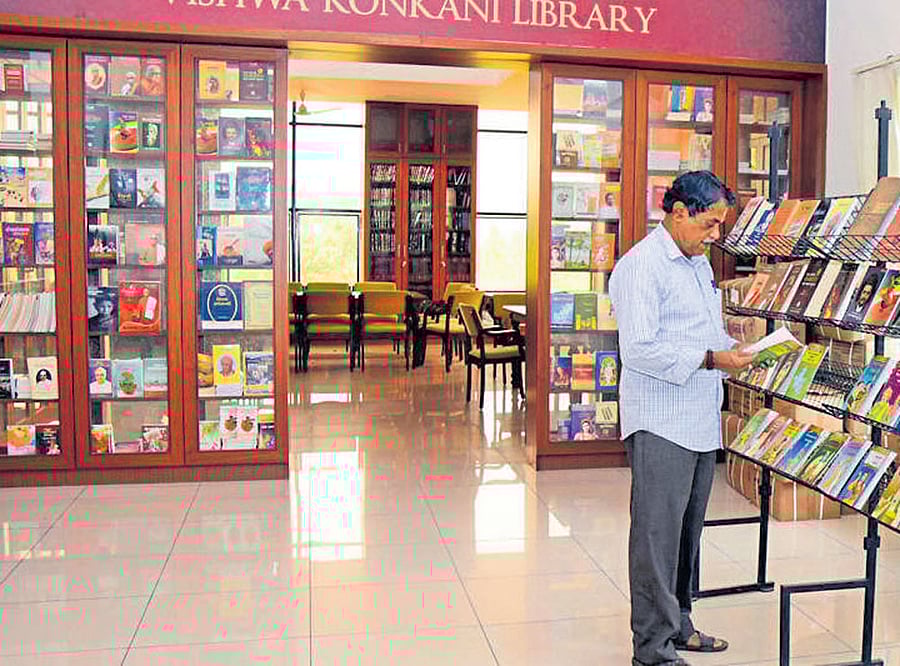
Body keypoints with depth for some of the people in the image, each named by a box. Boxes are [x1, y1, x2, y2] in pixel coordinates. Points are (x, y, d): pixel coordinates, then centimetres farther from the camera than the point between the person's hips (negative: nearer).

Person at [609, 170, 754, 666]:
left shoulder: (699, 263, 17)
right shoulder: (642, 265, -13)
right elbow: (639, 349, -21)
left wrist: (733, 348, 8)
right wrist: (710, 360, -19)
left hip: (701, 421, 9)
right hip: (661, 425, -9)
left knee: (687, 530, 17)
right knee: (657, 534, -2)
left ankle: (677, 626, 32)